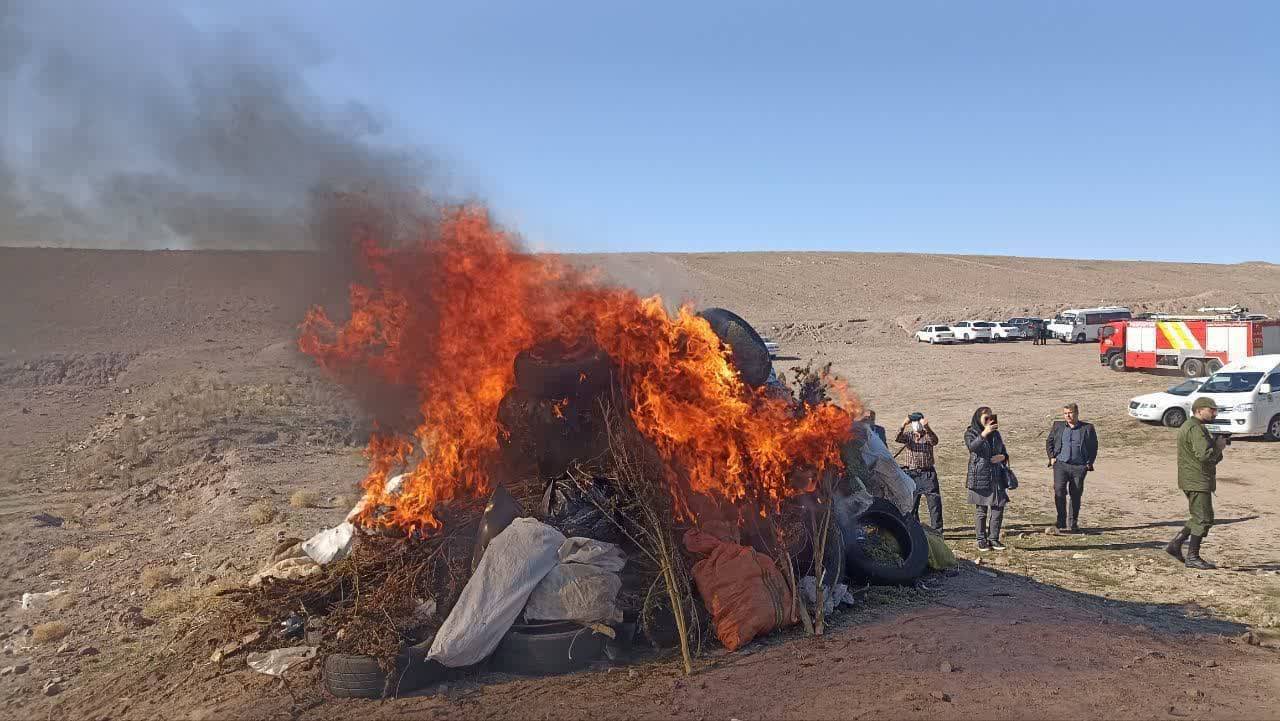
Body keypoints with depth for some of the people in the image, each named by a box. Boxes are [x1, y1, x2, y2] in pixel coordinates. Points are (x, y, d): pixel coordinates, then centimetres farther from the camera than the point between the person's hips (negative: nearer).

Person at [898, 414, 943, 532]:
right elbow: (898, 438, -16)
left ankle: (937, 530, 4)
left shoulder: (928, 435, 1)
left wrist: (927, 427, -39)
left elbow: (935, 441, -22)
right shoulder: (908, 435, 5)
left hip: (928, 474, -1)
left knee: (935, 502, -4)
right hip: (912, 474, 1)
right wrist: (903, 425, -35)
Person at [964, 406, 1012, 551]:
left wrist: (1002, 456, -3)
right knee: (981, 509, -1)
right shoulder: (970, 433, -1)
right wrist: (984, 434, -35)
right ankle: (981, 540, 7)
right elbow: (972, 447, -22)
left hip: (997, 476, 5)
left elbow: (1004, 451, 21)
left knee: (998, 508, 2)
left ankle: (994, 538, 12)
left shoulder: (996, 433, 15)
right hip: (980, 476, -5)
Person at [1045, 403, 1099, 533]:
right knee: (1059, 491, -15)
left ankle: (1073, 524, 17)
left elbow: (1094, 447, 11)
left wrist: (1089, 463, 1)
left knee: (1075, 495, 5)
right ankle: (1061, 522, -8)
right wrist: (1052, 457, 4)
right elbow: (1049, 442, 17)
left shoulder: (1087, 428, 7)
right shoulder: (1057, 426, 10)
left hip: (1079, 466, 0)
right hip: (1060, 464, 0)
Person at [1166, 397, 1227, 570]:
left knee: (1199, 518, 17)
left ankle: (1175, 544, 18)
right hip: (1198, 481, -11)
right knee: (1203, 519, -4)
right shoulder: (1196, 429, -17)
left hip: (1193, 480, 11)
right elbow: (1205, 455, -28)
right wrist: (1219, 445, -11)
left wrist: (1216, 444, 7)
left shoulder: (1188, 426, 18)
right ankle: (1192, 557, 1)